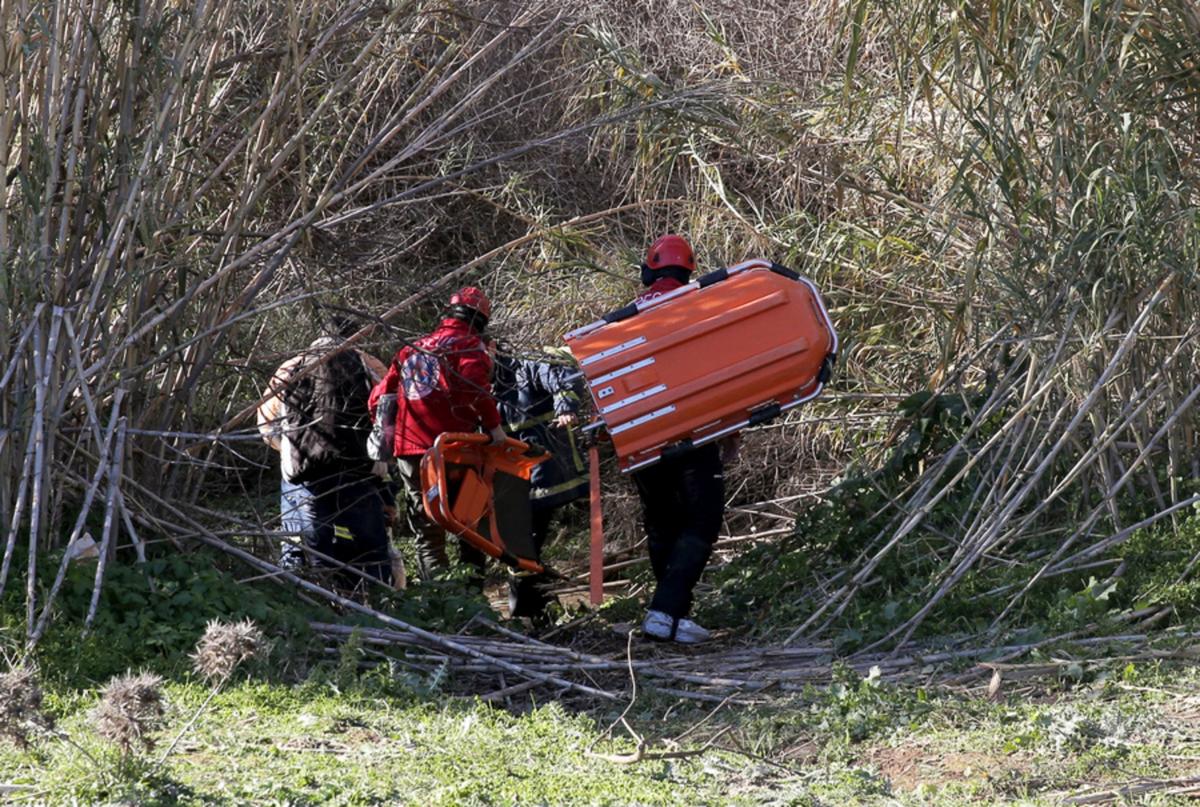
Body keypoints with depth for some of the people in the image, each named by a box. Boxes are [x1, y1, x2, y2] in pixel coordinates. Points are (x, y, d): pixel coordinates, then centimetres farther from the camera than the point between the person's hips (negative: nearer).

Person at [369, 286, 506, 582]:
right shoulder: (469, 344, 3)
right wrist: (493, 425, -13)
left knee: (427, 532, 7)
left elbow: (379, 398, 20)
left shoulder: (412, 349, 22)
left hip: (407, 451, 5)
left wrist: (388, 437, 29)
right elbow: (473, 384, -17)